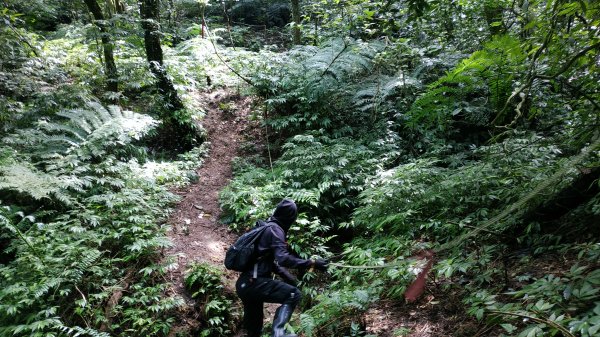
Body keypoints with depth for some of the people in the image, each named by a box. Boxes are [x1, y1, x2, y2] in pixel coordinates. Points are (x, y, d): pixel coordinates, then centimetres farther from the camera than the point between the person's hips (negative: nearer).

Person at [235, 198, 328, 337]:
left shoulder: (265, 227, 18)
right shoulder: (274, 229, -10)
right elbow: (283, 259, -24)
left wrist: (286, 275, 19)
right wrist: (312, 263, -21)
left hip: (244, 284, 10)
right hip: (254, 283, -10)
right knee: (293, 294, -11)